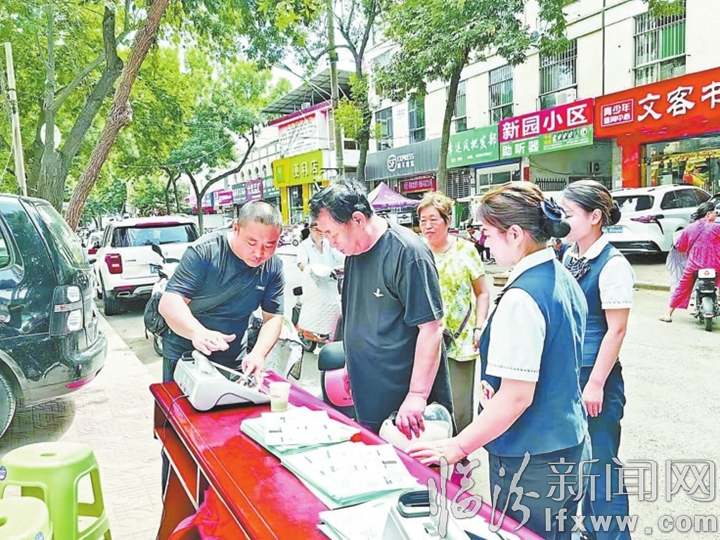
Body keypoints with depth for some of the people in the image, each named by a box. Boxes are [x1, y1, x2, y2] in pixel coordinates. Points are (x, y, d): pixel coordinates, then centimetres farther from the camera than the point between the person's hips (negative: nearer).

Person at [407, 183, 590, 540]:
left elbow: (516, 397, -25)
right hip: (570, 446, 9)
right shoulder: (564, 280, 4)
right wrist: (493, 385, 10)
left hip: (533, 463, -9)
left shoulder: (521, 299, -25)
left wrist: (457, 447, -17)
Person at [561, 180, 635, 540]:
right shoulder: (569, 257, 6)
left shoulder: (612, 265, -16)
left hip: (595, 376, -8)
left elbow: (616, 330, -16)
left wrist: (596, 384, -16)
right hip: (566, 372, 8)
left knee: (600, 462, 4)